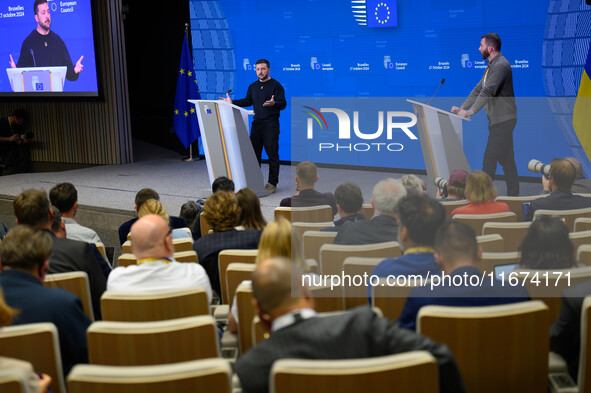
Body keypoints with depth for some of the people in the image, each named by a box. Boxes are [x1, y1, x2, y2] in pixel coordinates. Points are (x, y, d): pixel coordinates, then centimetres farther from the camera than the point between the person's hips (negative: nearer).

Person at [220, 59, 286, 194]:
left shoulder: (276, 85, -5)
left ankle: (272, 184, -1)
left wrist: (273, 103, -32)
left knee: (272, 154, -5)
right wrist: (232, 102, 14)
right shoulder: (253, 86, 15)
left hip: (271, 124, -6)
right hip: (256, 123, 6)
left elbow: (283, 104, -12)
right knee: (254, 153, 7)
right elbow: (247, 101, 23)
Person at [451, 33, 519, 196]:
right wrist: (462, 107, 10)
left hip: (503, 120, -10)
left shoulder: (501, 65, -17)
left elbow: (488, 91, -27)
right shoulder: (492, 65, 16)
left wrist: (471, 111, -33)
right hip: (497, 120, 10)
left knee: (489, 160, -10)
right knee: (506, 160, 13)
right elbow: (479, 89, 17)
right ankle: (513, 196, 18)